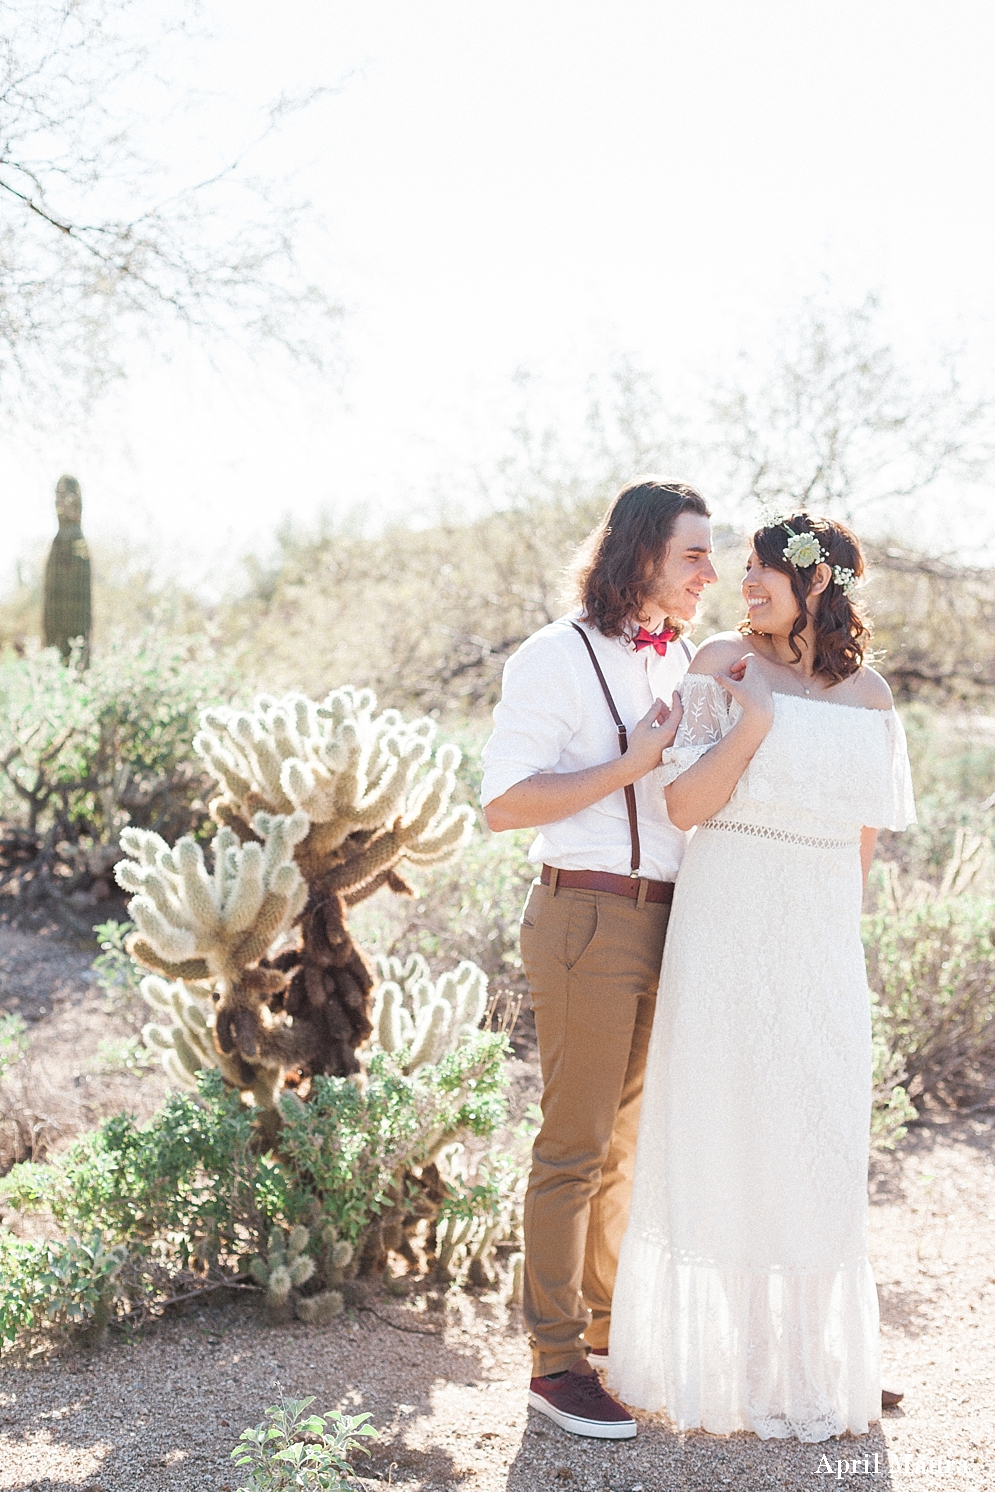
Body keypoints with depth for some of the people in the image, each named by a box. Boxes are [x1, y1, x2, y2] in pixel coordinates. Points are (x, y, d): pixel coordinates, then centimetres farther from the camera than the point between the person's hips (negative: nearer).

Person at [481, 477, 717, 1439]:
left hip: (668, 921, 8)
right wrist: (633, 762, -17)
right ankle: (557, 1360, 8)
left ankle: (604, 1320, 31)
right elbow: (503, 802, -15)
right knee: (576, 1145, -2)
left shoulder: (687, 660, 14)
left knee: (626, 1139, 17)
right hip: (588, 917, -7)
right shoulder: (558, 658, -9)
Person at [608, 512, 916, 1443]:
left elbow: (862, 833, 13)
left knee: (817, 1144, 9)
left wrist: (839, 938, 14)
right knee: (717, 1135, 4)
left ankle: (805, 1357, 26)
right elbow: (685, 806, -9)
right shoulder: (723, 665, -3)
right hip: (728, 931, -3)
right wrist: (754, 720, -19)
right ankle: (706, 1356, 20)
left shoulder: (868, 693, 6)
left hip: (821, 943, 3)